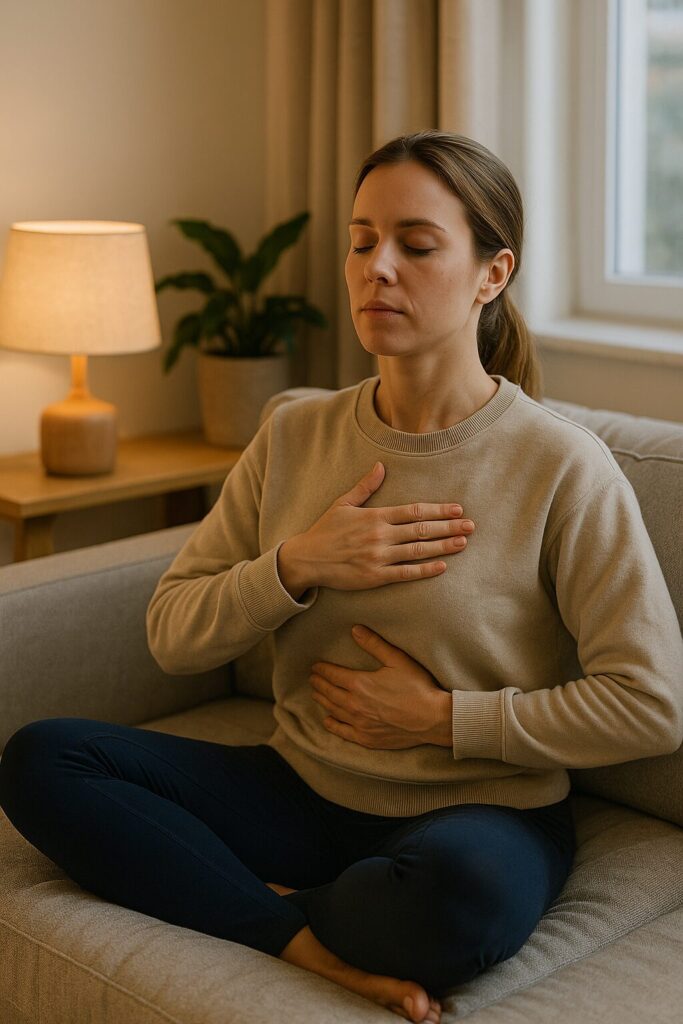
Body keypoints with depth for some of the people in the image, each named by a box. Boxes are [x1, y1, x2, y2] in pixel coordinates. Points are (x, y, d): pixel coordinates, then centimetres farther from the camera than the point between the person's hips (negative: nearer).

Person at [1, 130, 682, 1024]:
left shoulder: (562, 467, -11)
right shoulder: (296, 437, 3)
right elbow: (173, 635, 4)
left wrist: (441, 717, -13)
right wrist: (296, 566, -14)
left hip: (480, 811, -4)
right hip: (303, 791, 5)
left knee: (460, 893, -41)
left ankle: (275, 907, -8)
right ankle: (312, 942, -19)